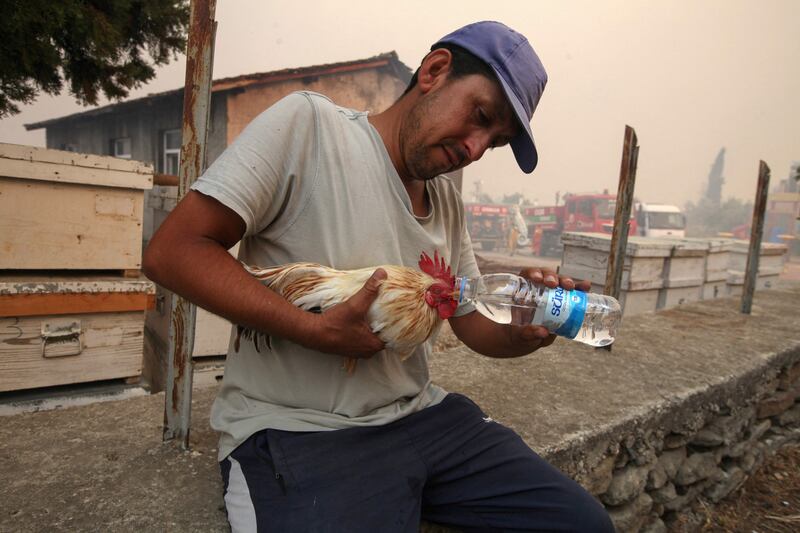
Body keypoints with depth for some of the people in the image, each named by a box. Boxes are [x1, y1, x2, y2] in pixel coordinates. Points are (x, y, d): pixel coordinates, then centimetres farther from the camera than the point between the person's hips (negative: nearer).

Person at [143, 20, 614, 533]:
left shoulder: (449, 202, 10)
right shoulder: (308, 123, -10)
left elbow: (475, 324, 14)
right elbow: (171, 253, -15)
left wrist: (526, 331, -9)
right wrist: (316, 331, -24)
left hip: (417, 412, 7)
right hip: (298, 430, -6)